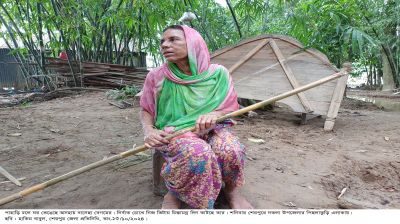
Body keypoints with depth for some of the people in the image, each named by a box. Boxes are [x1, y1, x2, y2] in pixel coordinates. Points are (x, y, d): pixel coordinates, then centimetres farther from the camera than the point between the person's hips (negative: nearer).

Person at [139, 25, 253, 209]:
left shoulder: (217, 73, -4)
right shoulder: (156, 76, -5)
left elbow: (230, 107, 3)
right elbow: (146, 110, 8)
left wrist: (213, 114, -20)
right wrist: (149, 131, -14)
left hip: (212, 127, 2)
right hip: (174, 131, -1)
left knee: (230, 151, -33)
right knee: (197, 153, -37)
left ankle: (231, 189, 1)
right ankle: (174, 193, -7)